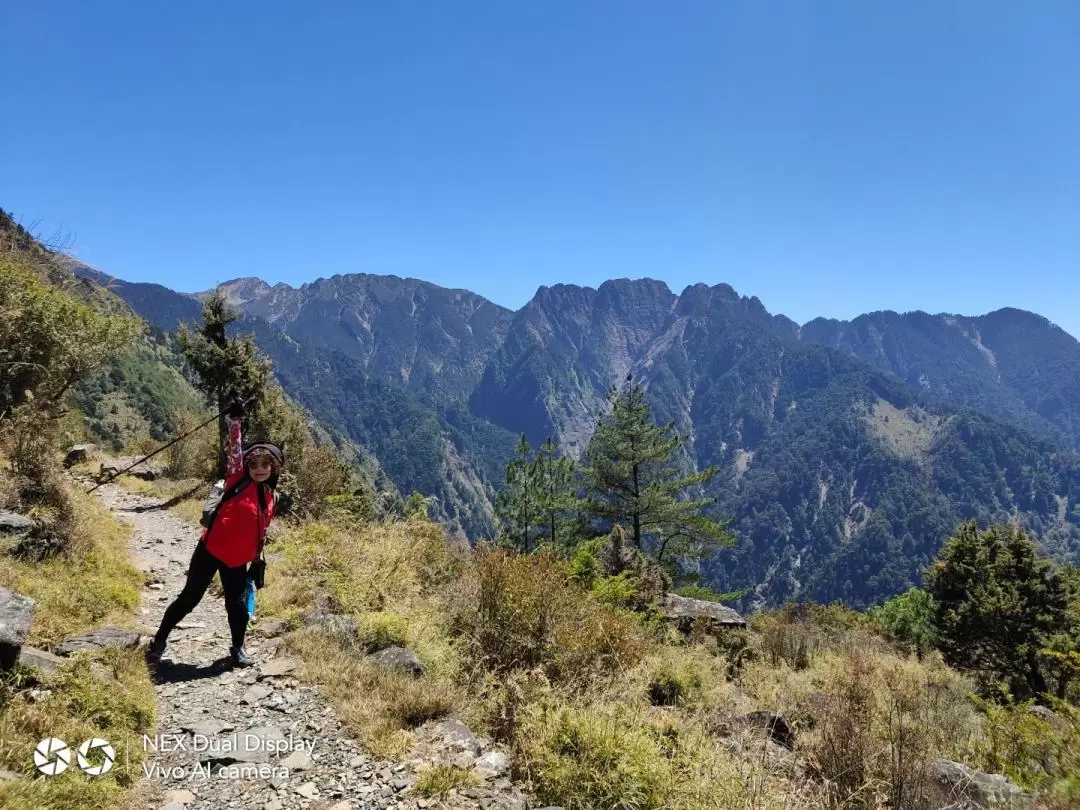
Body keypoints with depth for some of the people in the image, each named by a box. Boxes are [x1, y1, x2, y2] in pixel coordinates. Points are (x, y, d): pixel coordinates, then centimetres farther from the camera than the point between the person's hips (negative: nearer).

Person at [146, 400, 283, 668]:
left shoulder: (271, 498, 4)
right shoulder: (238, 482, -7)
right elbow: (234, 452, -19)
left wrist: (257, 560, 15)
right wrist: (234, 425, -28)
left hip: (238, 560, 4)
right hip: (210, 550, -4)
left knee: (237, 605, 7)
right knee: (189, 598, 4)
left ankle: (238, 649, 28)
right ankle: (159, 641, 23)